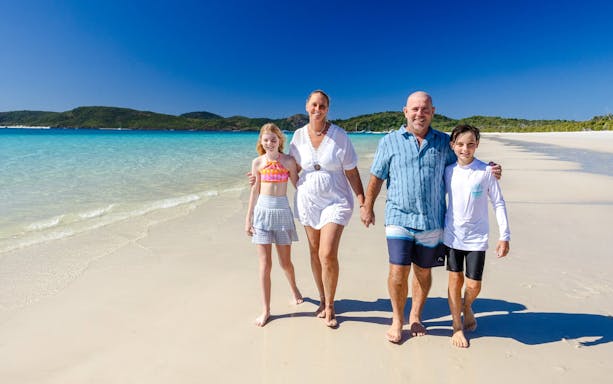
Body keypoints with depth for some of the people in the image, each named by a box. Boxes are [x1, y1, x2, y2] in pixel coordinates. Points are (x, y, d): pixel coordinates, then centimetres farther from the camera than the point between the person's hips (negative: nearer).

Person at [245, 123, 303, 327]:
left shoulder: (288, 161, -1)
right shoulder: (257, 162, 3)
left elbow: (298, 185, 3)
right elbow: (254, 190, 7)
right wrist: (248, 218, 7)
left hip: (282, 210, -1)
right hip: (262, 210, 1)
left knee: (285, 262, 9)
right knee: (265, 264, 1)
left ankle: (294, 289, 41)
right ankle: (266, 310, 14)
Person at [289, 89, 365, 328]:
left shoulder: (339, 136, -8)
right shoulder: (299, 136, 0)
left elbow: (352, 172, -5)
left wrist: (363, 203, -7)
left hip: (335, 201, -3)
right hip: (308, 201, 3)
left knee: (328, 255, -12)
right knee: (315, 252, 11)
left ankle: (330, 307, 11)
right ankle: (322, 300, 32)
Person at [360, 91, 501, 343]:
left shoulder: (443, 142, 8)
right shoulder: (389, 142, 3)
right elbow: (376, 178, 7)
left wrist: (488, 169, 0)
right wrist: (367, 208, 9)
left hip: (432, 221, 2)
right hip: (399, 218, -2)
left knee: (423, 272, 13)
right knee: (398, 271, -6)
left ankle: (415, 316, 35)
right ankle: (397, 319, 19)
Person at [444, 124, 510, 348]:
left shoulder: (486, 171, -8)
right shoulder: (448, 171, 0)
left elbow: (498, 204, -3)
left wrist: (504, 236, -6)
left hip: (477, 237, -2)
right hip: (452, 235, 2)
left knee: (474, 285, 0)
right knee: (455, 280, 7)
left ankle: (467, 308, 36)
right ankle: (457, 326, 24)